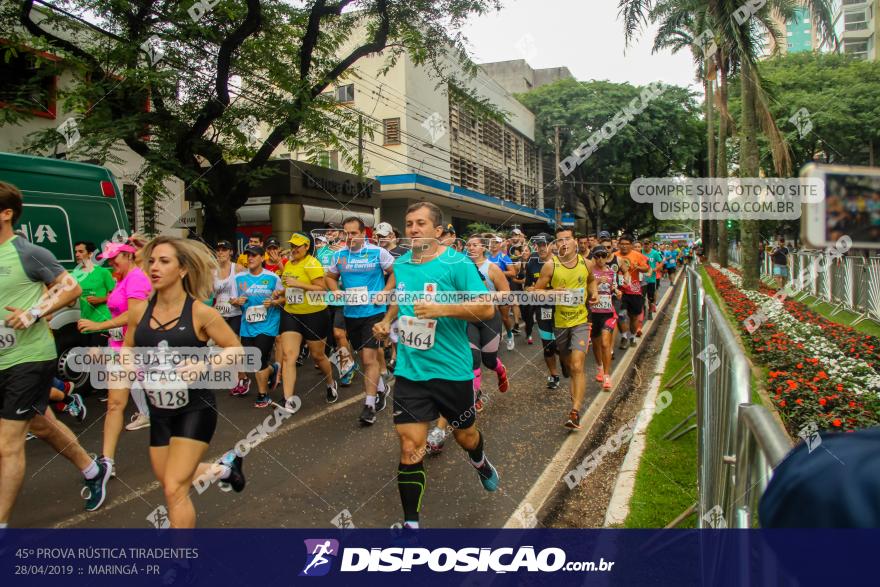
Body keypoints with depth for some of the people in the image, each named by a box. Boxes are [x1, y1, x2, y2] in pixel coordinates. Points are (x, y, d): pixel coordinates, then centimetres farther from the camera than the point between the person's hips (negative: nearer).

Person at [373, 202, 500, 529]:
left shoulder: (457, 264, -11)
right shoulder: (401, 264, 6)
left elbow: (487, 308, -17)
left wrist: (442, 309, -28)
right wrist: (386, 321, 7)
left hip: (452, 370, -3)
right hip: (410, 370, 3)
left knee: (465, 437, 18)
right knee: (410, 447, -3)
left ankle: (479, 461, 54)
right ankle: (410, 521, 11)